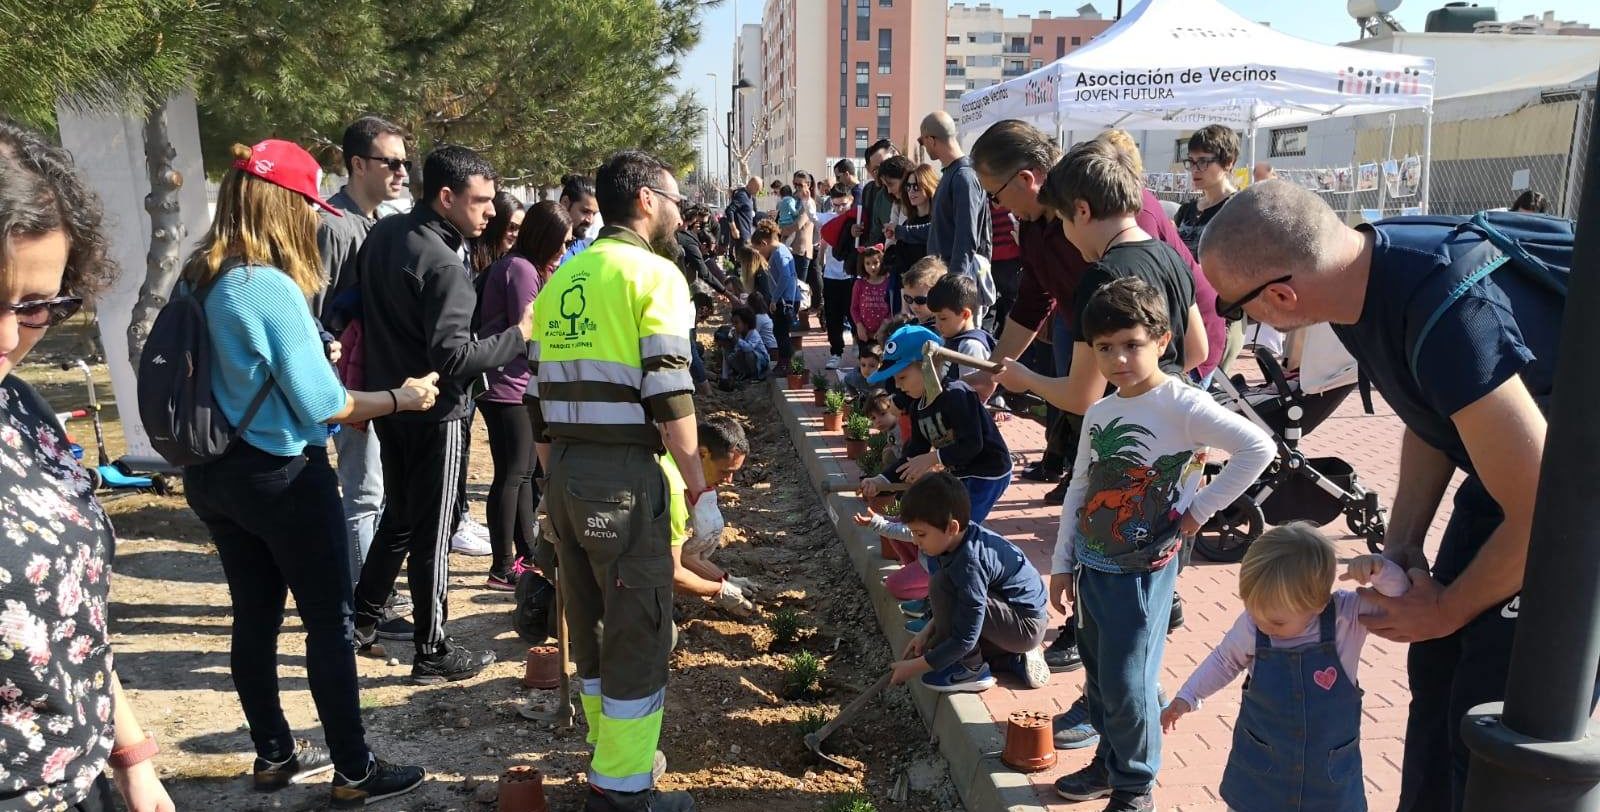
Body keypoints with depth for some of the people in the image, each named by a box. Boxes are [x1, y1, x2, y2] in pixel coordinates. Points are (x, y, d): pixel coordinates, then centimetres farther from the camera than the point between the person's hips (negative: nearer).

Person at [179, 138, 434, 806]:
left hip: (213, 473, 8)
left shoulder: (199, 279, 4)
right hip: (282, 475, -8)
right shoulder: (271, 288, -22)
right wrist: (401, 397, -7)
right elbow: (323, 405, -20)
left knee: (254, 617, 17)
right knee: (329, 623, 3)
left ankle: (274, 755, 31)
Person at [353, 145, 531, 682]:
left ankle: (362, 619, 33)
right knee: (431, 533, 3)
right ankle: (432, 653, 15)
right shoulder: (442, 265, -23)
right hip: (433, 412, -8)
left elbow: (364, 310, 14)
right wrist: (519, 335, -21)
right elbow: (452, 356, -29)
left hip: (389, 402, 9)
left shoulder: (382, 234, 4)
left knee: (398, 517, 23)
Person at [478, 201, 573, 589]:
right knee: (513, 474, -6)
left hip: (513, 384, 11)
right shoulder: (521, 269, -16)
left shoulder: (522, 266, 15)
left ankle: (525, 551, 28)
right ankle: (502, 569, 0)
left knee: (523, 470, 17)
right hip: (507, 386, -11)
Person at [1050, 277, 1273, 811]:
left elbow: (1258, 448, -22)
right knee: (1098, 677, 16)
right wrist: (1062, 564, 12)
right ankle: (1110, 763, 36)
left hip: (1143, 571, -6)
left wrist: (1199, 510, -17)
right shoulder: (1098, 413, 6)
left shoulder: (1180, 404, -14)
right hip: (1091, 567, 7)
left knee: (1128, 683, -2)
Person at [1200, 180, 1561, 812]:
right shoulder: (1361, 269, -10)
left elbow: (1541, 513, -30)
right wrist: (1401, 541, 0)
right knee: (1437, 679, 13)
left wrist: (1446, 611, -13)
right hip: (1507, 473, 8)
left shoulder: (1452, 314, -38)